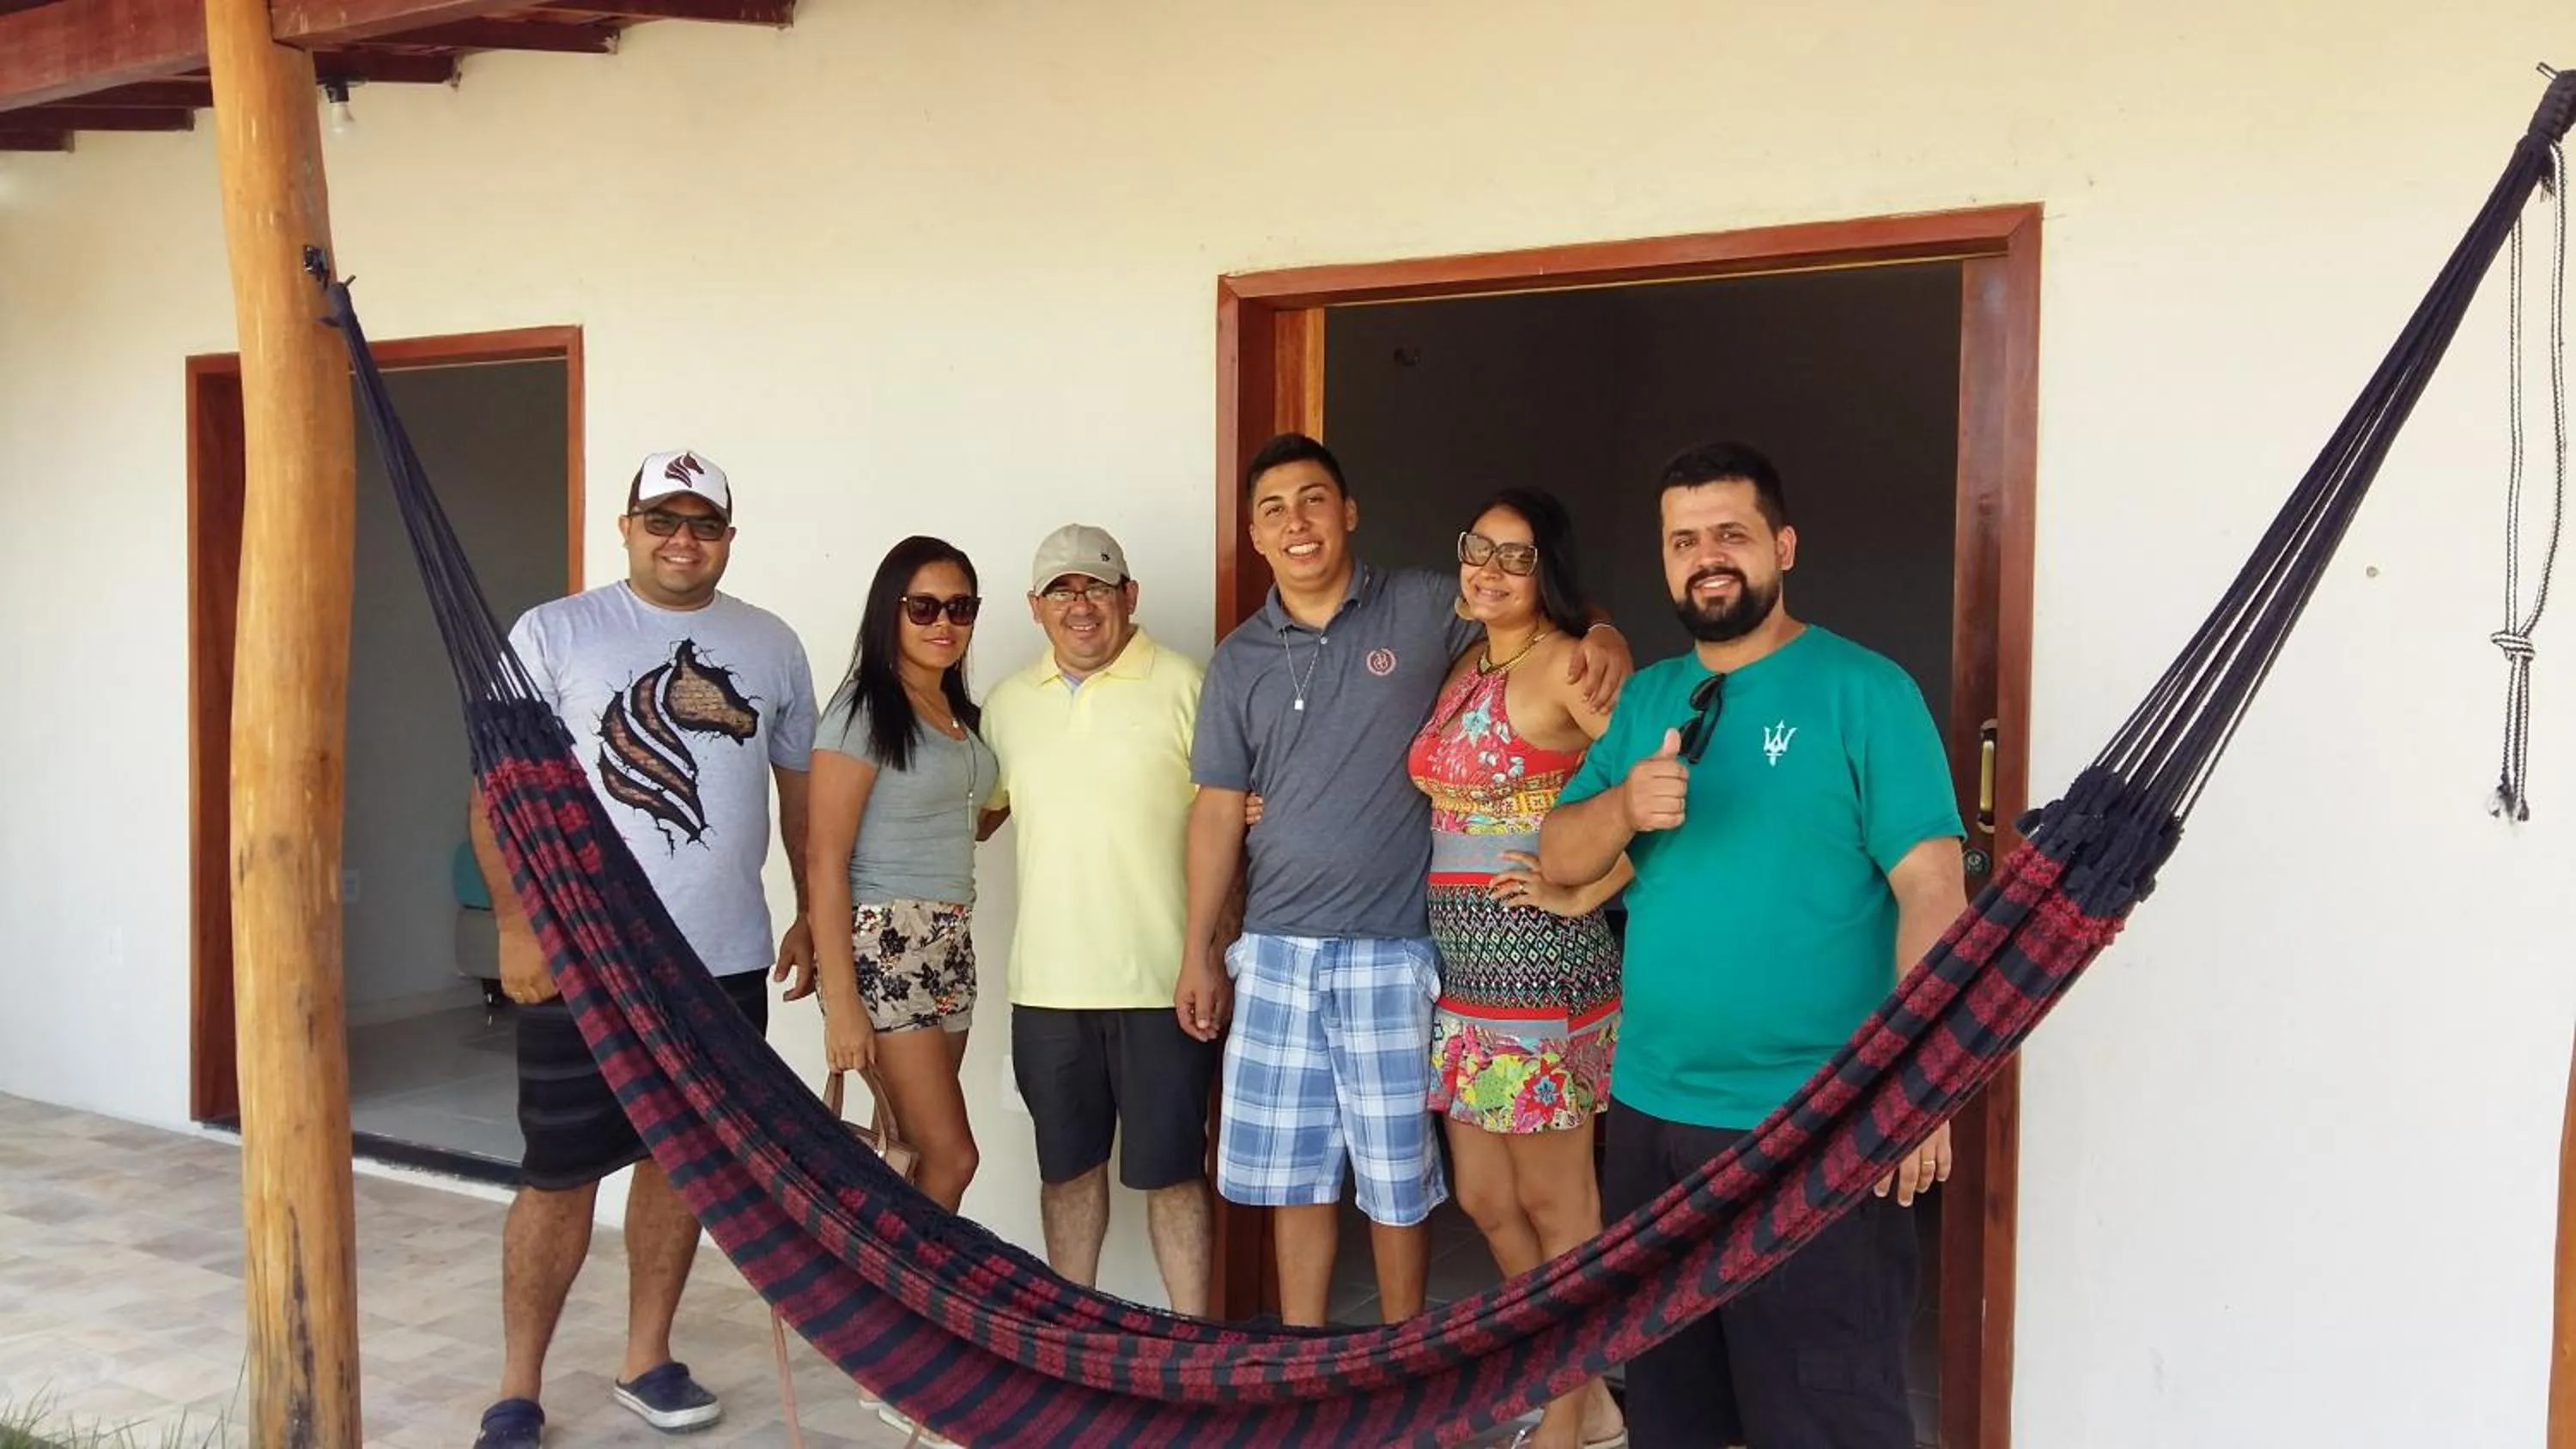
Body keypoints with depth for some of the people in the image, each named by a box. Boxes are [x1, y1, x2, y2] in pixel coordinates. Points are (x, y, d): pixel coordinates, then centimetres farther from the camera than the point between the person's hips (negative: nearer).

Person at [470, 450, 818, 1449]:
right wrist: (516, 922, -13)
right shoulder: (553, 634, -2)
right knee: (562, 1172, 2)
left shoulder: (770, 645, 8)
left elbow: (801, 786, 14)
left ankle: (647, 1361, 28)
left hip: (724, 959, 4)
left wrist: (813, 916, 10)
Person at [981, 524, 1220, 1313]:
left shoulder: (1182, 687, -5)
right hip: (1047, 982, 5)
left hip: (1159, 981, -4)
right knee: (1067, 1165, 16)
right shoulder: (1006, 703, 10)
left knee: (1170, 1171, 3)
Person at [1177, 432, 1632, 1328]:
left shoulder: (1423, 610, -1)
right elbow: (1218, 809, 9)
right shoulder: (1239, 660, 8)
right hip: (1275, 951, 3)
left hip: (1391, 951, -3)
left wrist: (1605, 636, -16)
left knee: (1397, 1177, 6)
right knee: (1291, 1171, 11)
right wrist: (1199, 951, 8)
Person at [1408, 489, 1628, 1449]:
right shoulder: (1464, 666, 13)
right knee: (1485, 1201, 15)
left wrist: (1580, 894, -16)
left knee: (1554, 1207, 5)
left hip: (1539, 962, -8)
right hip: (1459, 962, 9)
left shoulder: (1569, 663, -11)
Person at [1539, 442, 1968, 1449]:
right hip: (1649, 1112, 6)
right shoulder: (1646, 697, 10)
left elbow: (1930, 887, -13)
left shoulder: (1863, 689, -7)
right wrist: (1624, 805, -14)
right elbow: (1559, 858, 8)